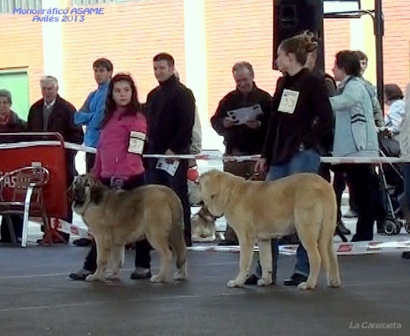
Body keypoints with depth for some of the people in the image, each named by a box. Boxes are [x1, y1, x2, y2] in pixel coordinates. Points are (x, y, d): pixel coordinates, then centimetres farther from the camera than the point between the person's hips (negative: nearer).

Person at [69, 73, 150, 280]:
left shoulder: (136, 118, -6)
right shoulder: (109, 117, 18)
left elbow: (134, 152, -15)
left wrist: (121, 177, -22)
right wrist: (95, 175, 15)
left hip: (130, 179, -7)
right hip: (107, 178, 8)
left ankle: (143, 266, 9)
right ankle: (90, 267, 12)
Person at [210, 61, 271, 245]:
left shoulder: (265, 98, 1)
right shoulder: (229, 99, 12)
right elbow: (215, 121, 12)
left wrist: (259, 125, -22)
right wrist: (225, 123, -8)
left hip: (257, 154, -3)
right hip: (234, 154, 3)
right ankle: (232, 235, 7)